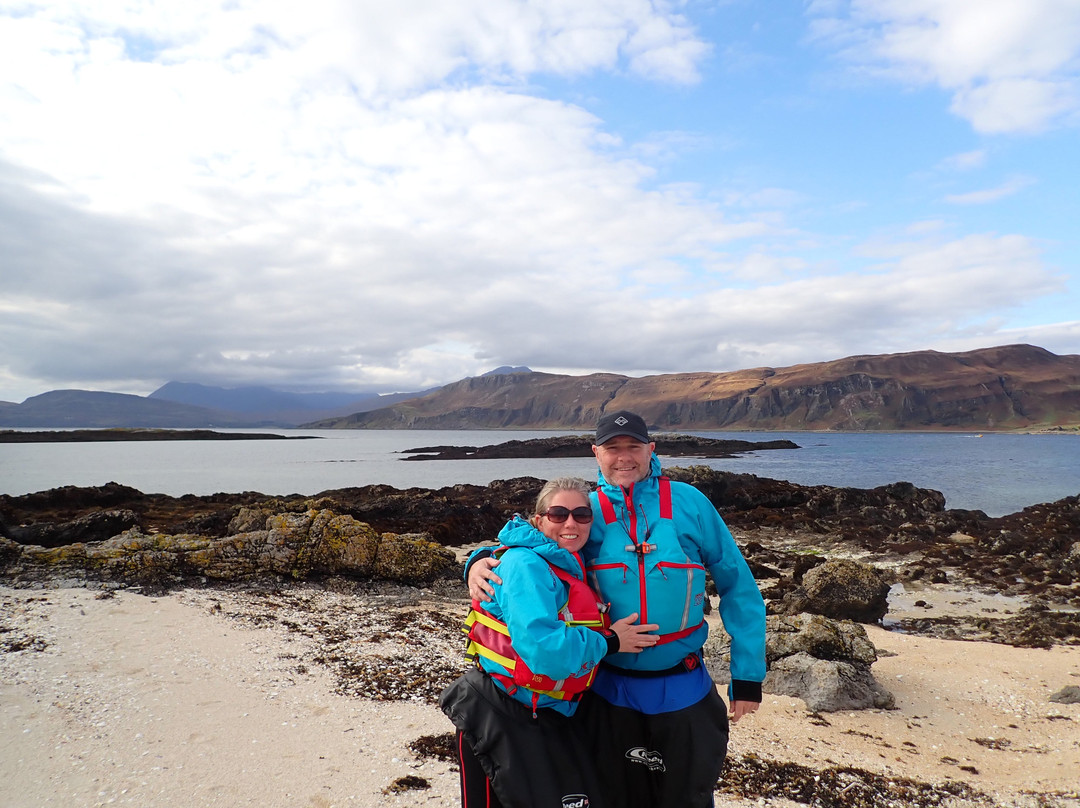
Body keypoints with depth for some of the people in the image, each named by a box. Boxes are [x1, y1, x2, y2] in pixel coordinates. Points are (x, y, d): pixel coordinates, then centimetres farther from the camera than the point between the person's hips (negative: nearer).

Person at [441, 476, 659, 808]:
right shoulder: (526, 564, -20)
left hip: (549, 717, 8)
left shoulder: (575, 569, 6)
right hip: (499, 716, -8)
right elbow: (544, 649, -29)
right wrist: (608, 642, -16)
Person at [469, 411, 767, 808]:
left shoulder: (689, 503, -9)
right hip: (608, 691, 1)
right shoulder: (586, 511, -6)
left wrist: (747, 675, -3)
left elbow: (738, 587, -3)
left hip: (683, 693, 0)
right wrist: (481, 561, -25)